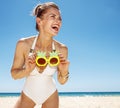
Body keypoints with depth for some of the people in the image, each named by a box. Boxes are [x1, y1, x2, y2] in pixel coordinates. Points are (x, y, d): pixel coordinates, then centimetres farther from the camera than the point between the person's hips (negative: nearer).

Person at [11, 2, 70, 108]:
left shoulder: (62, 49, -20)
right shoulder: (23, 44, -23)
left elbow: (62, 81, -9)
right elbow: (14, 74, -12)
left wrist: (64, 72, -30)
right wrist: (27, 70, -31)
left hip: (50, 95, 1)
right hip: (28, 94, 0)